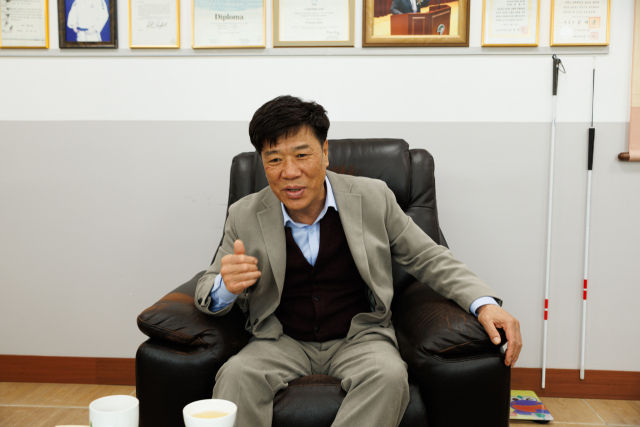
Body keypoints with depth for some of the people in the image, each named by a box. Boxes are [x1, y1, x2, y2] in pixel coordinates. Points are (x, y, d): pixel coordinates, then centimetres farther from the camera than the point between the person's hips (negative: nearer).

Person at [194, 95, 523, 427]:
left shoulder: (372, 198, -4)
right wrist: (226, 286, -23)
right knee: (235, 376, -30)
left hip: (358, 338, 0)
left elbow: (427, 258, 4)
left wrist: (484, 303, -13)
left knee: (389, 376, -32)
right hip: (282, 343, 1)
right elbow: (208, 291, 4)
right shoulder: (244, 217, -2)